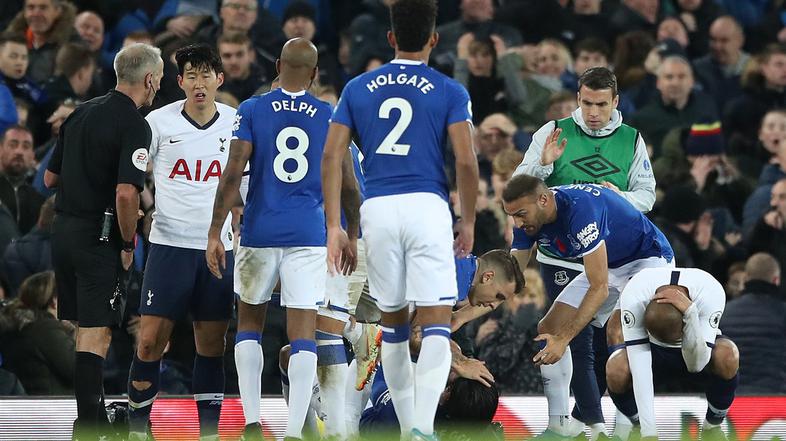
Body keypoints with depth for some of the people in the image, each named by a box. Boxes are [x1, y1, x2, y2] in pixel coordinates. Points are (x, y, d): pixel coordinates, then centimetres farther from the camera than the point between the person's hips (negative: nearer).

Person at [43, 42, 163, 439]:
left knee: (83, 328, 17)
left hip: (63, 229, 8)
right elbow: (126, 193, -23)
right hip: (98, 237, -8)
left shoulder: (82, 113, 12)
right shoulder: (134, 126, -13)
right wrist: (128, 245, -11)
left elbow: (50, 177, 18)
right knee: (96, 335, -7)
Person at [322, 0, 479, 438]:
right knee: (437, 324, -5)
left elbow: (332, 157, 5)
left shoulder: (358, 88, 11)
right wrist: (468, 222, 8)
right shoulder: (450, 92, 3)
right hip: (427, 206, -3)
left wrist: (335, 227, 6)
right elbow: (466, 161, -5)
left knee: (393, 322, 17)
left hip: (377, 209, 3)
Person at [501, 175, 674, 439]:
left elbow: (600, 288, -35)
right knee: (548, 330, -1)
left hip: (649, 259, -9)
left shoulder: (581, 208, -37)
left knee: (618, 334, -31)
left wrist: (563, 338, -37)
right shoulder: (528, 218, -12)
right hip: (608, 266, 9)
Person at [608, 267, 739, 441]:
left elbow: (696, 364, -38)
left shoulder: (711, 294, -35)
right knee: (616, 369, -33)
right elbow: (640, 367, -36)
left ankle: (713, 425, -8)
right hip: (654, 349, 0)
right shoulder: (633, 297, -35)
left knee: (727, 355, -35)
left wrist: (690, 312, -51)